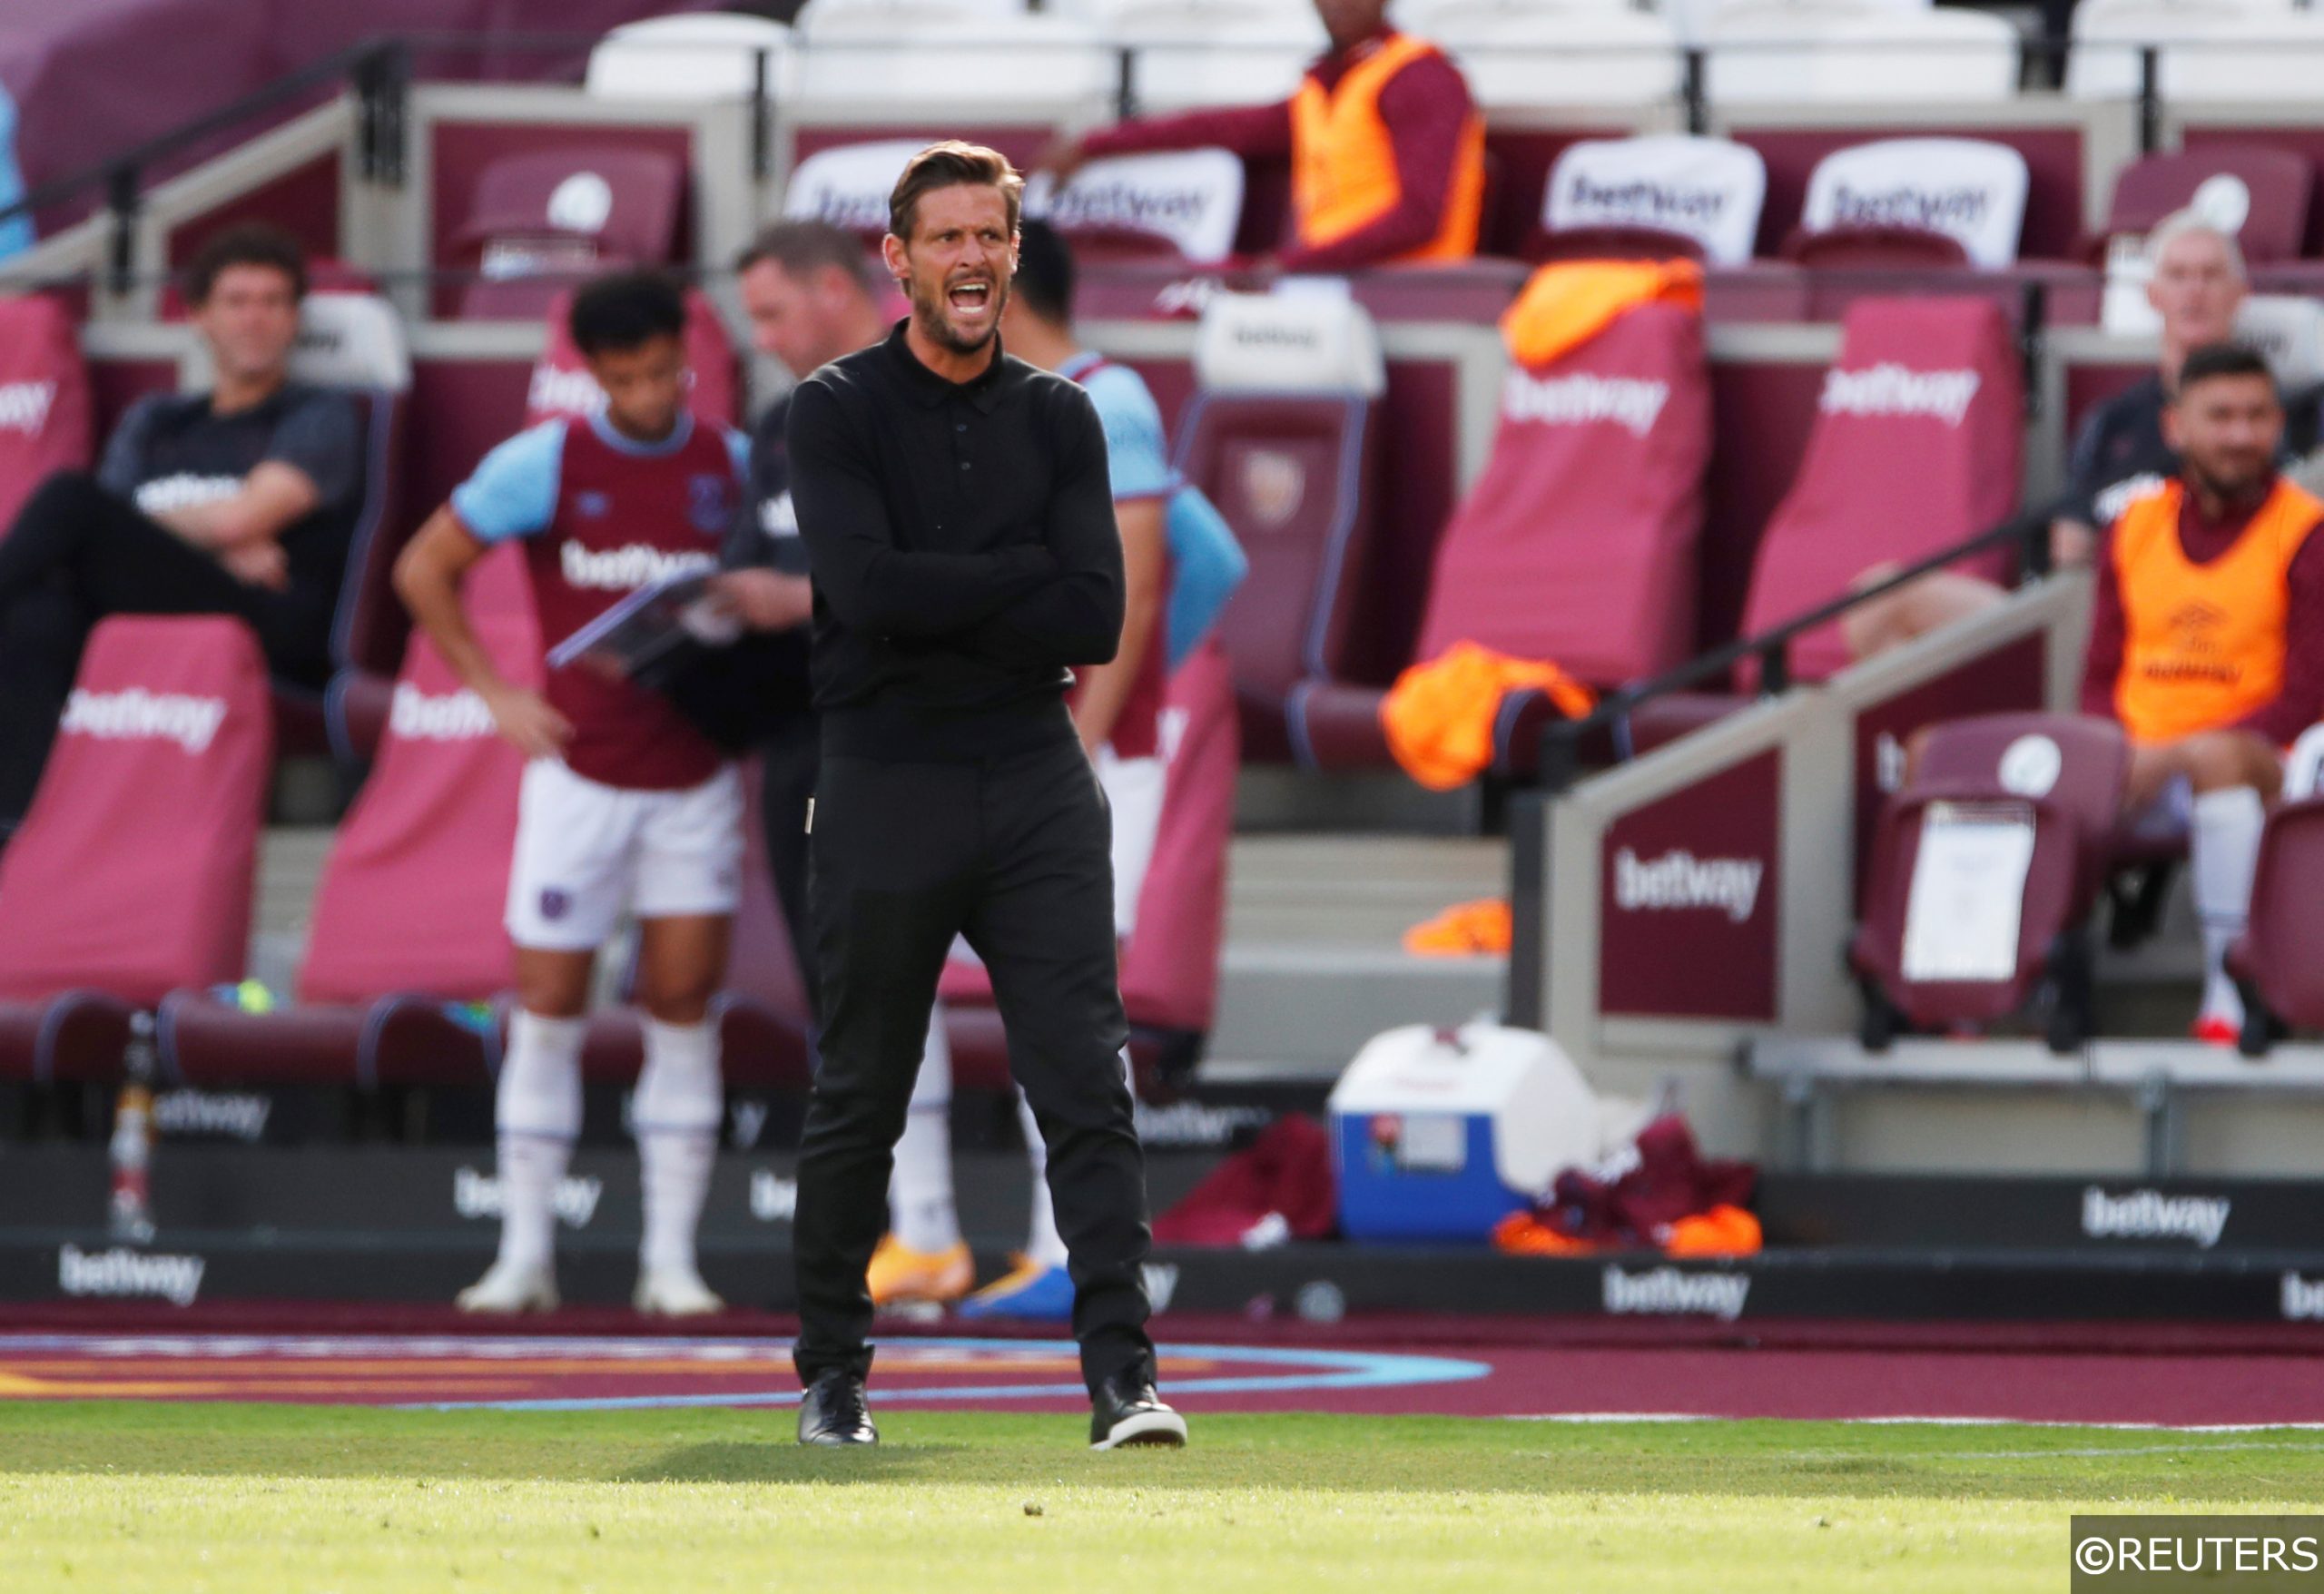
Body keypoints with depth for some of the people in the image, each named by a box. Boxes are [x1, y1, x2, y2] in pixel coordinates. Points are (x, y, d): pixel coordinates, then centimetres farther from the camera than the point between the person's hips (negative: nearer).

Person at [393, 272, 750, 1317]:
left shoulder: (733, 467, 2)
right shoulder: (543, 465, -4)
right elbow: (422, 570, 4)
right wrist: (491, 692, -1)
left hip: (696, 779, 1)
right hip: (578, 775, -1)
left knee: (683, 1012, -1)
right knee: (547, 1011, -1)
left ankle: (671, 1260, 4)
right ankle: (525, 1257, 6)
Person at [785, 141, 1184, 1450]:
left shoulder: (1058, 421, 9)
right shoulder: (838, 412, 0)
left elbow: (1097, 620, -2)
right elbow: (871, 589, -16)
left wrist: (944, 613, -10)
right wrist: (1029, 574, -9)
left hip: (1037, 786, 2)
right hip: (887, 790, -2)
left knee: (1087, 1084, -8)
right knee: (860, 1099, 7)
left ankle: (1123, 1374, -13)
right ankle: (833, 1371, 21)